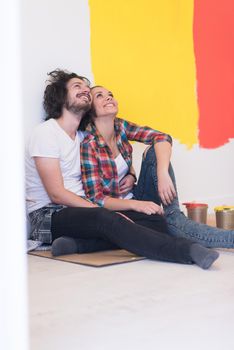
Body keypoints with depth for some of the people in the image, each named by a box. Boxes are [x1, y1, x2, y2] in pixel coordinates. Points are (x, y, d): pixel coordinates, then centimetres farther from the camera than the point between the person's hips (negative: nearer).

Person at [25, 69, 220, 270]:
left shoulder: (84, 135, 17)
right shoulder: (46, 132, -5)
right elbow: (57, 194, -15)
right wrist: (99, 209, -20)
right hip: (49, 215, -8)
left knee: (156, 222, -14)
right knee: (105, 219, -40)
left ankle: (79, 243, -31)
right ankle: (187, 251, -48)